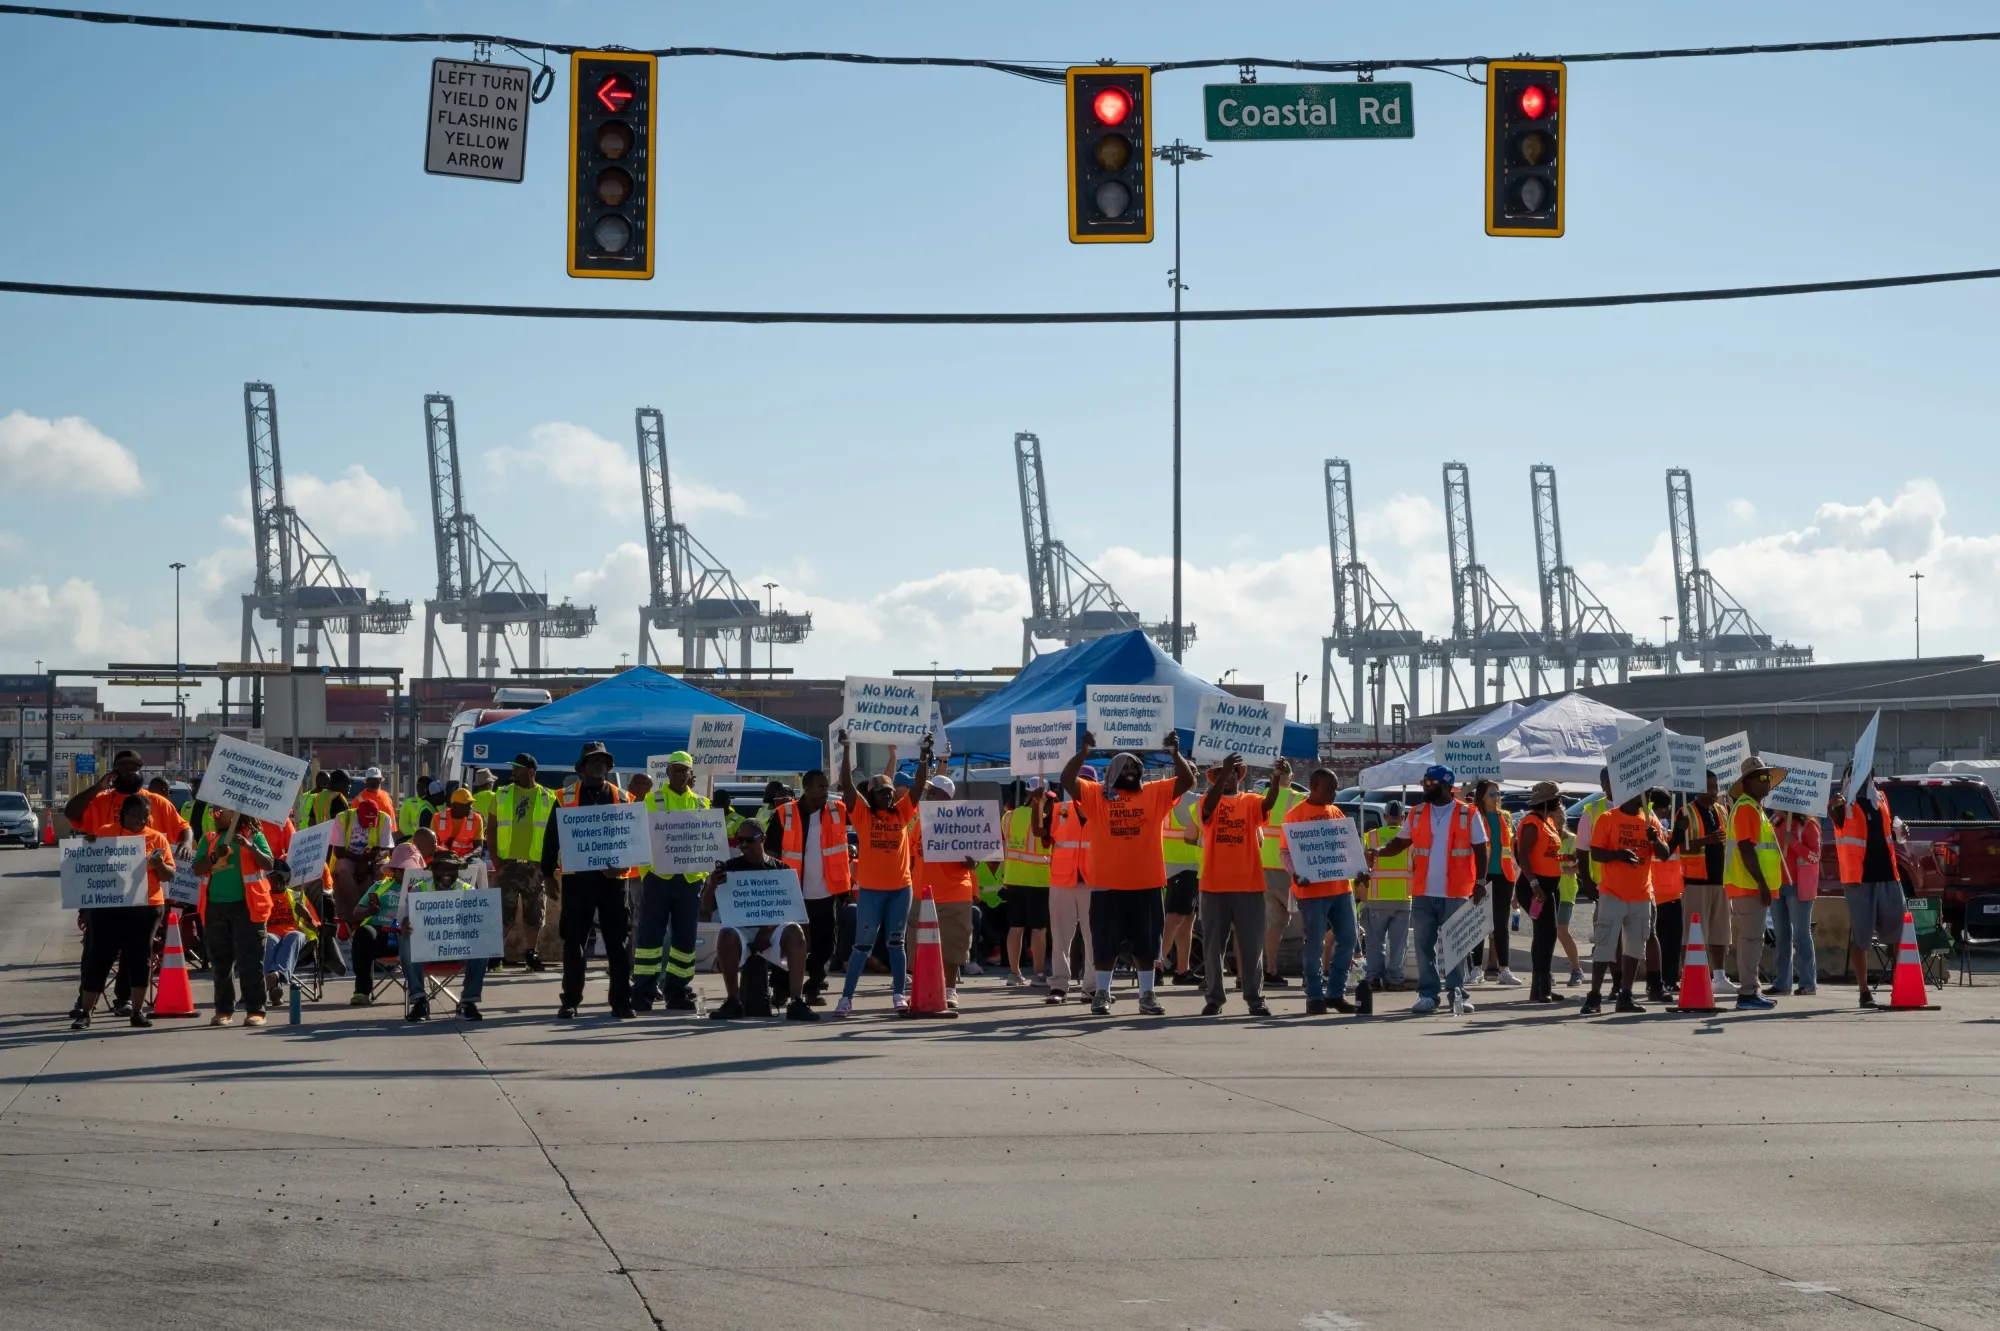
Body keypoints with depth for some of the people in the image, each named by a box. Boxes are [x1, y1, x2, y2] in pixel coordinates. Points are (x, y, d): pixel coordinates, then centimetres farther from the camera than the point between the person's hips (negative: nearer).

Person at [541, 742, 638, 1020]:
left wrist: (623, 864, -10)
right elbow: (551, 838, 6)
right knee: (574, 941, 2)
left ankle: (622, 1001, 6)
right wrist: (548, 873, 0)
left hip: (612, 878, 1)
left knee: (619, 940, 2)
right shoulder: (565, 798, 5)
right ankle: (570, 1002, 7)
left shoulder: (623, 799, 9)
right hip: (577, 878, -1)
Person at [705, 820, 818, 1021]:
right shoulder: (729, 868, 9)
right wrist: (711, 886, -15)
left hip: (771, 930, 1)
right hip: (740, 928, -1)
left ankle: (797, 1002, -33)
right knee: (727, 935, -35)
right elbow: (706, 909, 6)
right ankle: (733, 1002, -22)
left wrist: (769, 929, -15)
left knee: (794, 931, -31)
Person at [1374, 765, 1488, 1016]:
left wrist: (1480, 883, -7)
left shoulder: (1468, 815, -1)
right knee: (1424, 945, 2)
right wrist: (1379, 851, -7)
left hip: (1456, 894, -3)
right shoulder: (1417, 815, 10)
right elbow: (1401, 842, 13)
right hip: (1423, 893, 3)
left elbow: (1480, 850, 0)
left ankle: (1457, 993, 9)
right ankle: (1428, 994, 7)